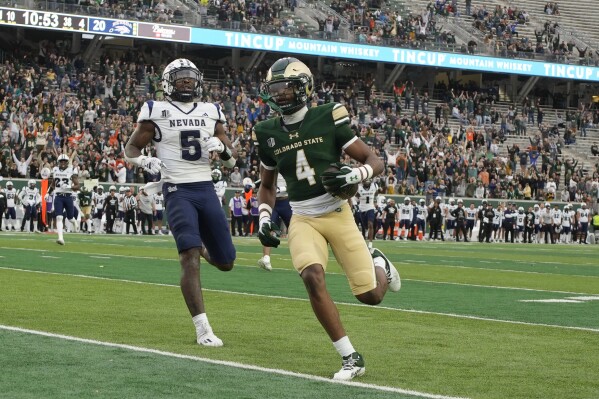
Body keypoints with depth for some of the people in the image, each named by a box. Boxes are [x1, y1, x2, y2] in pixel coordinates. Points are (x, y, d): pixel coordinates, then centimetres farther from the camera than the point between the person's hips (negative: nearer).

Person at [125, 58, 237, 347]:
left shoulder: (211, 113, 11)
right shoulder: (157, 112, 1)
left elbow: (232, 161, 14)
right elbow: (131, 149, 9)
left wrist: (221, 148, -8)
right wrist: (145, 161, -13)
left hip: (206, 189, 4)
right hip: (177, 190, -4)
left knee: (226, 262, 8)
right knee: (190, 260, -18)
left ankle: (201, 248, 44)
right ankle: (202, 329, -14)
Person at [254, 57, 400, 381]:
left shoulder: (328, 118, -8)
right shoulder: (268, 133, 3)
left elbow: (374, 161, -4)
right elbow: (267, 185, 19)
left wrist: (355, 175, -24)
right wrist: (264, 219, 3)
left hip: (338, 214, -2)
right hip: (303, 220, 2)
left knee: (370, 295, -5)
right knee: (312, 277, -26)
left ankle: (377, 263, 34)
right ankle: (350, 358, -15)